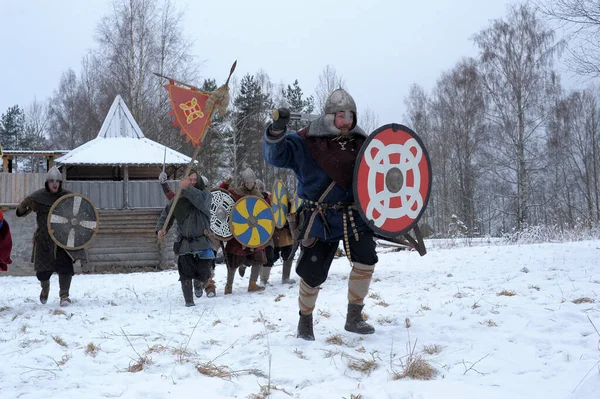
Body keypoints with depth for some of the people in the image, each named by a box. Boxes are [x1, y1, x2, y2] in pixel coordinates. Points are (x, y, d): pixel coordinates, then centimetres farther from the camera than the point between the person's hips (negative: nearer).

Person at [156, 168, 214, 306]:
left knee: (204, 274, 0)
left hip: (202, 241, -1)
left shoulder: (206, 194, 0)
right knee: (186, 274, -5)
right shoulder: (178, 199, 6)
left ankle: (200, 284, 35)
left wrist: (187, 188, -27)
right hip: (184, 242, 1)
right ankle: (188, 300, 10)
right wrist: (161, 228, -7)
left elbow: (201, 201, -25)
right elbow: (166, 214, 10)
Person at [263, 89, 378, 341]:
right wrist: (277, 132, -38)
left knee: (366, 259, -15)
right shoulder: (305, 142, -8)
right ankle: (305, 320, 28)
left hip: (354, 215, 3)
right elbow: (275, 155, -20)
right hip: (320, 220, -3)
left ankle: (354, 317, 3)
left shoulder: (360, 142, 6)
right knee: (312, 272, 1)